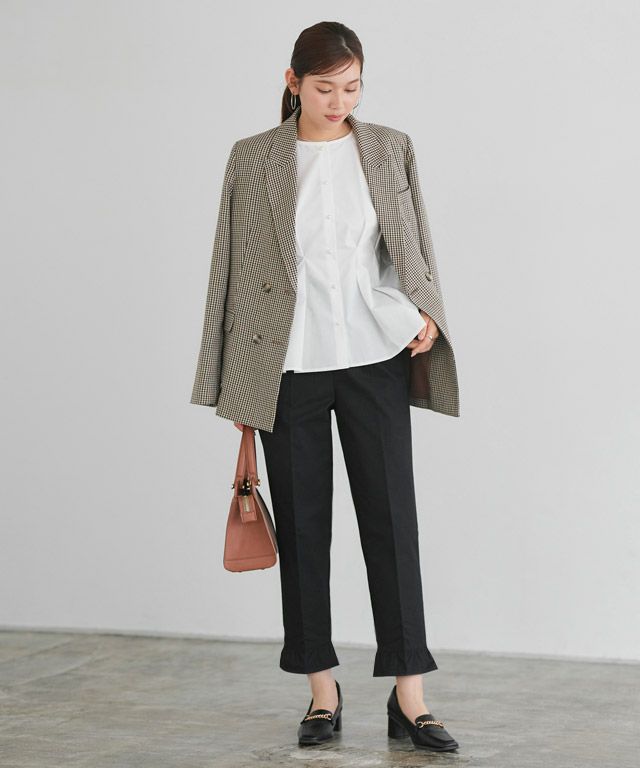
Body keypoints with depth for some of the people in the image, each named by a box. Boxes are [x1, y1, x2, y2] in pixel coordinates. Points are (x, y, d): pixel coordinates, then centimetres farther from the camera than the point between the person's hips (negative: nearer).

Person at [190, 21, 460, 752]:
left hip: (375, 360, 1)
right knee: (302, 526, 5)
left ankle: (409, 697, 3)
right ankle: (322, 692, 15)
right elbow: (234, 268, 4)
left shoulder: (391, 148, 5)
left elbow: (416, 247, 8)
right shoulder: (252, 158, 1)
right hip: (288, 368, 0)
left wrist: (427, 313, -13)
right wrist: (234, 385, 4)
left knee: (392, 520, -2)